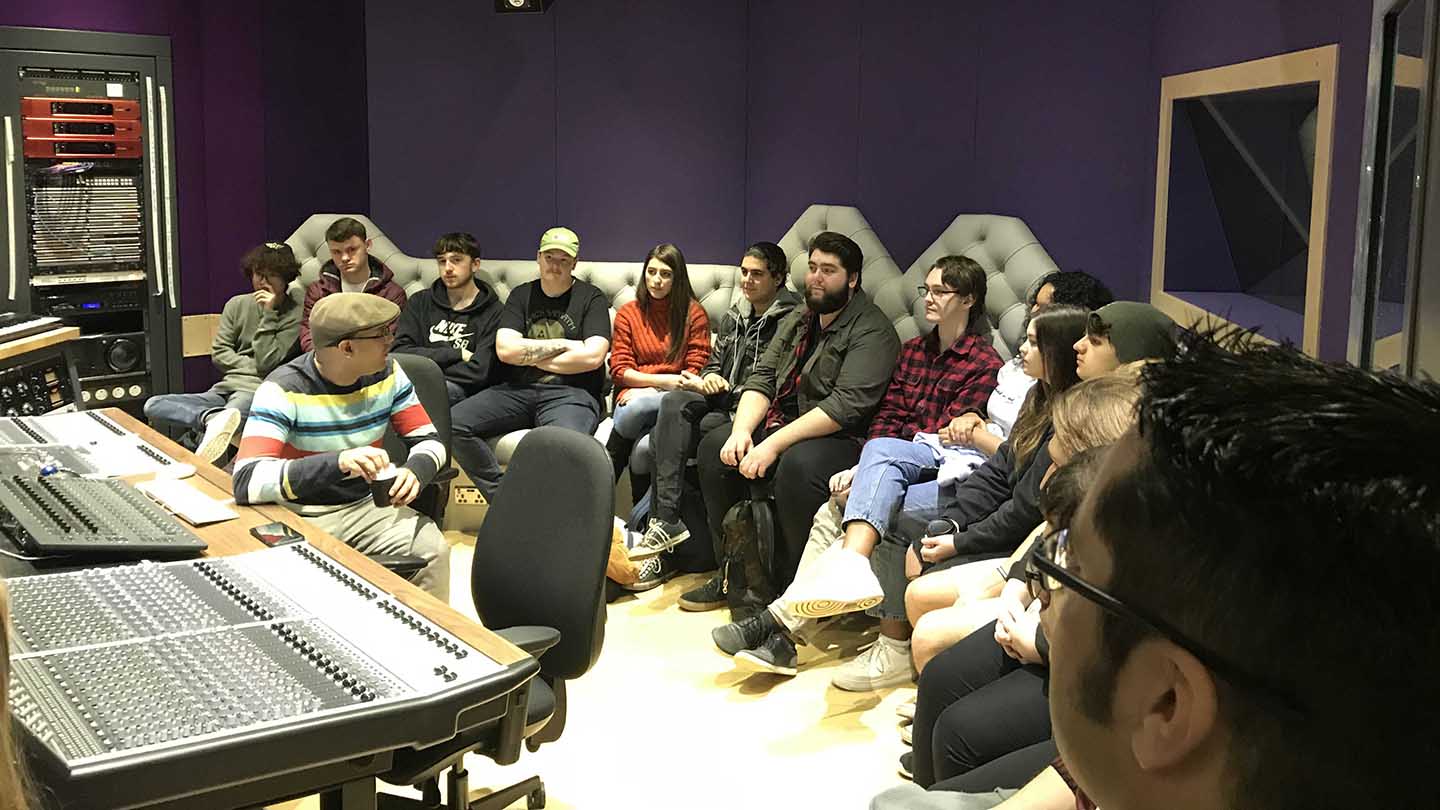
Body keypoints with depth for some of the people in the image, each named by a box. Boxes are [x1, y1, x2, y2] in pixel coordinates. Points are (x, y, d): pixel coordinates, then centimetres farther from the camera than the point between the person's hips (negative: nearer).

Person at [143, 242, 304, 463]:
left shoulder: (294, 314, -2)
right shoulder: (238, 305, 14)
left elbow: (268, 362, -9)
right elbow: (218, 353, 11)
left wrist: (269, 314, -10)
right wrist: (255, 367, -2)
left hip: (256, 392, -7)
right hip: (224, 388, 7)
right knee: (153, 405, -16)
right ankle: (215, 418, -37)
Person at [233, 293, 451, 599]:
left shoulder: (387, 373, -3)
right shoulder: (284, 389, -19)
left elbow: (428, 441, 3)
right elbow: (248, 482, -30)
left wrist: (415, 470, -23)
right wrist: (339, 462, -44)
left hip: (365, 506, 4)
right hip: (300, 515, -4)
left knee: (433, 551, -21)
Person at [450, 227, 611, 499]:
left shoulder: (591, 298, 7)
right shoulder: (521, 295, 17)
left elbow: (592, 357, -8)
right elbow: (504, 349, 3)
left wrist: (529, 356, 1)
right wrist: (562, 345, -2)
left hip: (570, 392, -4)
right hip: (517, 390, 4)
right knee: (452, 423, -19)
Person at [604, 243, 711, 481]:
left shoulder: (694, 313, 7)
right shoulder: (628, 313, 12)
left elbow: (696, 370, 3)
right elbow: (619, 369, 7)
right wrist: (662, 381, -10)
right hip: (635, 393, 2)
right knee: (639, 403, -38)